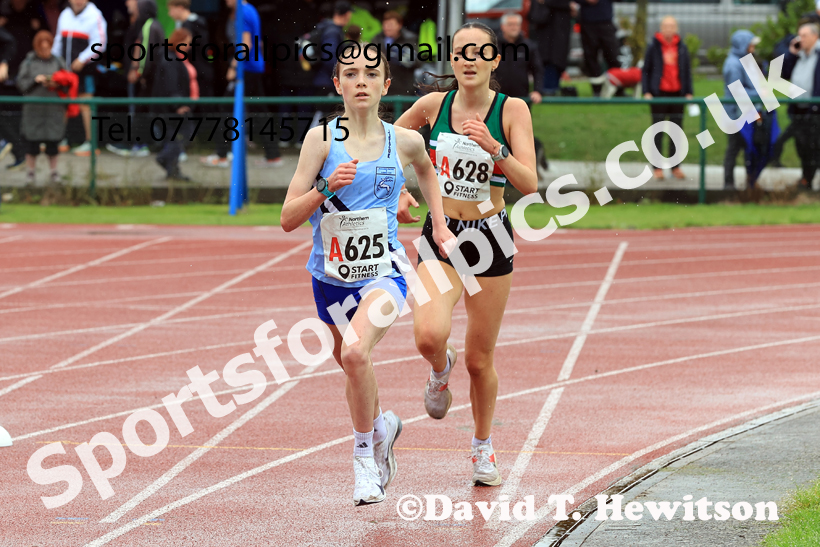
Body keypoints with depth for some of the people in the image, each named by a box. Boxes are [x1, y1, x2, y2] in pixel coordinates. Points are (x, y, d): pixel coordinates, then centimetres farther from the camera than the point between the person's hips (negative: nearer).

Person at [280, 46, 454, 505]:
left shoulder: (404, 141, -2)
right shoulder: (322, 139, -6)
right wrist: (327, 187, -24)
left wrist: (439, 223, 17)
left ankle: (365, 455, -9)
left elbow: (426, 168, 25)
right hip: (332, 274, 2)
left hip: (383, 272, -2)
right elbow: (289, 219, -9)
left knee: (356, 352, -28)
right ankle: (381, 425, 53)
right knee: (350, 362, 21)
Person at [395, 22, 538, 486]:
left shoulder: (512, 110, -9)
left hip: (490, 237, -1)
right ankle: (442, 369, 13)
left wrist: (493, 147, -30)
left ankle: (484, 447, 31)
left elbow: (529, 184, -16)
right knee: (429, 334, -24)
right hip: (441, 236, 1)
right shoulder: (433, 104, -3)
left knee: (480, 359, 7)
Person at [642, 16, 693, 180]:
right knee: (658, 131, 1)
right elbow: (646, 70, 1)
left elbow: (687, 71, 10)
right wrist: (646, 92, -8)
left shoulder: (682, 48, 6)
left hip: (677, 93, 3)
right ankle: (657, 167, 5)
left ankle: (675, 167, 12)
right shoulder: (654, 47, -2)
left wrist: (688, 92, 4)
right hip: (659, 93, -3)